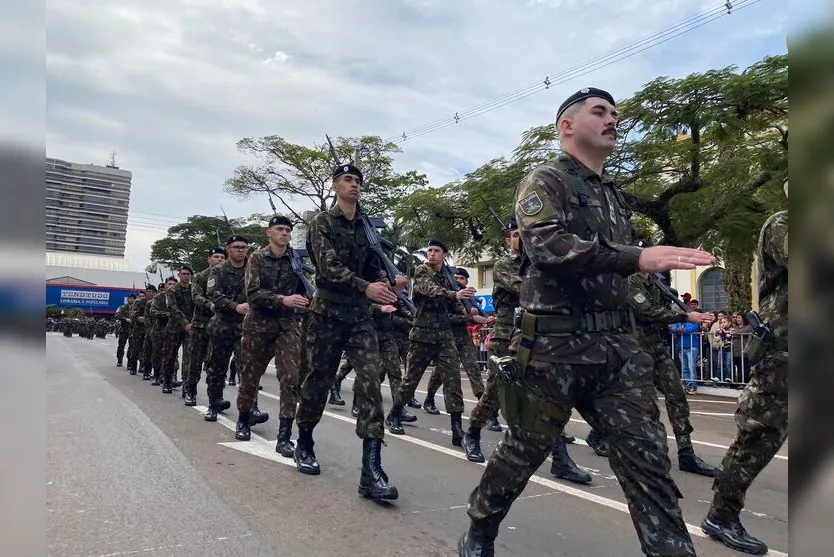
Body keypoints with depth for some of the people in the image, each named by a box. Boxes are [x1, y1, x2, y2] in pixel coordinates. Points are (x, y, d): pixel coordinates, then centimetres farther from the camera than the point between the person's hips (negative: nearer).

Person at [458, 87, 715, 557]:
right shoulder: (544, 182, -3)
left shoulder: (614, 195, 20)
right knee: (524, 451, 8)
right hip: (557, 345, -6)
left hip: (618, 345, 6)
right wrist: (640, 257, -29)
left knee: (648, 456, -1)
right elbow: (549, 247, -23)